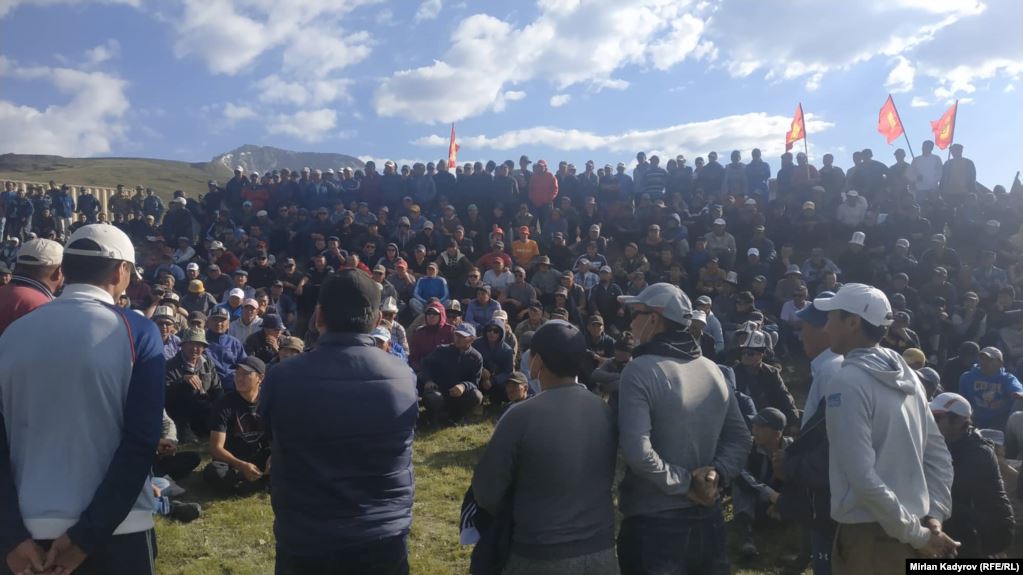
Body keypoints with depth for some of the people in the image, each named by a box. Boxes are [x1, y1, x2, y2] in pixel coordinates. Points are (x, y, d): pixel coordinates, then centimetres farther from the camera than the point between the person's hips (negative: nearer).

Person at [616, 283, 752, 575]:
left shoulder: (639, 370, -15)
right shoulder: (712, 369, 5)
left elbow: (637, 452, -25)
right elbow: (741, 438, 9)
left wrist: (684, 483, -13)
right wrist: (716, 473, -4)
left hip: (654, 525, -6)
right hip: (708, 519, 6)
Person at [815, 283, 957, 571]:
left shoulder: (847, 381, -18)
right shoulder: (906, 374, 6)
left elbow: (863, 477, -23)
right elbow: (939, 455, 9)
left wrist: (918, 534, -15)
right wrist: (934, 514, 4)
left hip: (869, 535, -7)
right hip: (909, 535, 7)